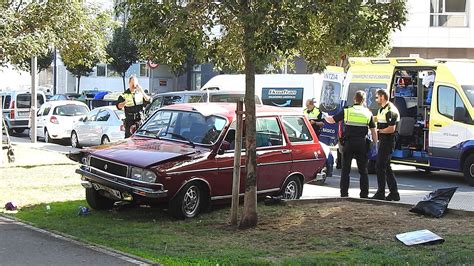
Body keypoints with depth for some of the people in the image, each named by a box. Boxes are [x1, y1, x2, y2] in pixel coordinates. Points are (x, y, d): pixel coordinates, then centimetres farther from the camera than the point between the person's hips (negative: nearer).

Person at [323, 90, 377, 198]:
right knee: (363, 170, 9)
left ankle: (344, 193, 5)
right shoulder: (368, 113, 3)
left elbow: (331, 120, 6)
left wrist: (325, 116, 27)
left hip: (348, 143, -1)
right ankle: (364, 194, 8)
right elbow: (373, 131, 6)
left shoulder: (347, 111, -1)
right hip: (362, 144, 1)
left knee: (345, 170, 7)